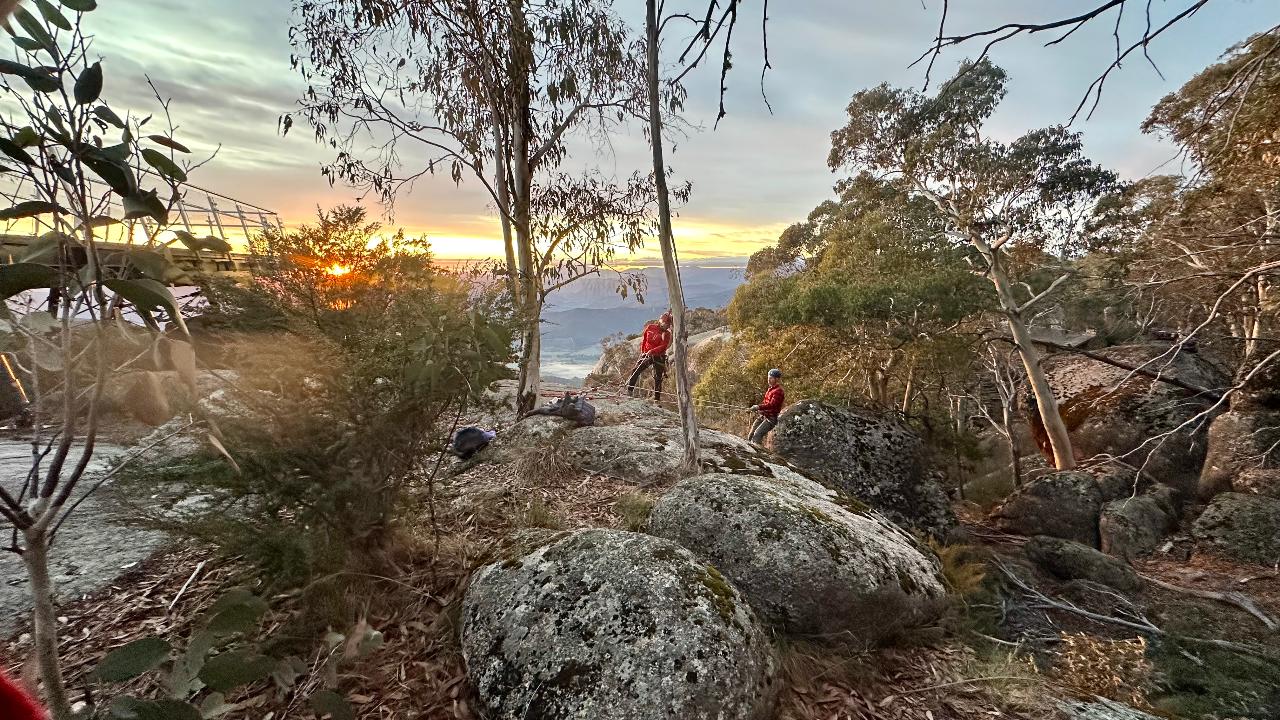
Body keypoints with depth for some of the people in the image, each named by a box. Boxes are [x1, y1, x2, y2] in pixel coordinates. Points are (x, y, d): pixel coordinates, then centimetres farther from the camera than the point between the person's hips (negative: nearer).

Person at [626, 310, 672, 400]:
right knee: (635, 371, -10)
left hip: (658, 357, -2)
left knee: (658, 378, 0)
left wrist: (652, 351, -28)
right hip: (646, 355, 2)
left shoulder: (666, 334, -2)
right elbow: (643, 340, 16)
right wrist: (642, 351, 9)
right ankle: (629, 391, -3)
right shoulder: (650, 327, 5)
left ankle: (657, 398, 7)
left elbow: (663, 346, -16)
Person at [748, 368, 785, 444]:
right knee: (751, 435, 6)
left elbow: (772, 405, -26)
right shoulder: (770, 389, 15)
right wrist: (756, 408, 0)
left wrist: (758, 407, -32)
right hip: (763, 416, 9)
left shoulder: (778, 391, -14)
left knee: (757, 435, -22)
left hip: (771, 418, -9)